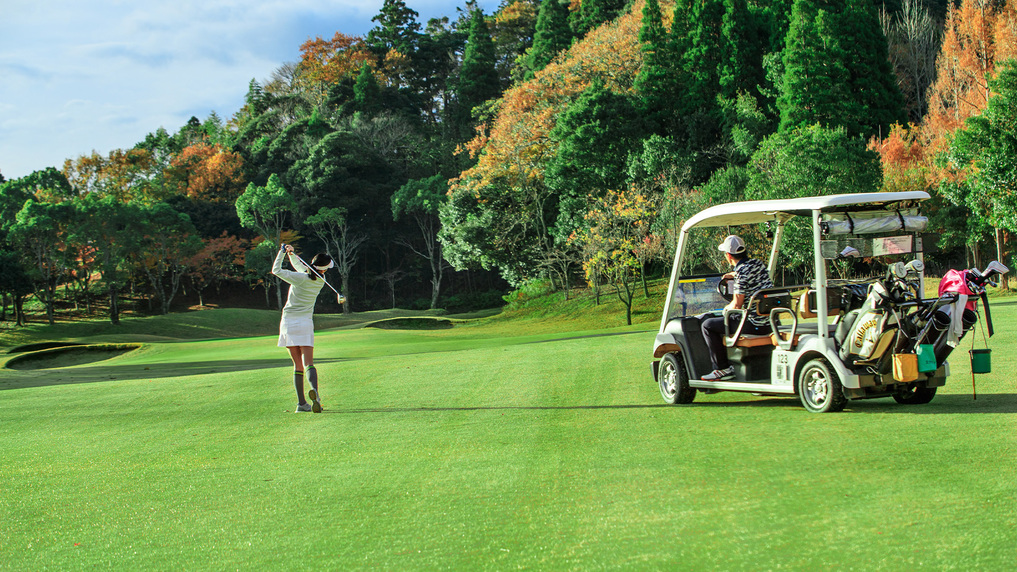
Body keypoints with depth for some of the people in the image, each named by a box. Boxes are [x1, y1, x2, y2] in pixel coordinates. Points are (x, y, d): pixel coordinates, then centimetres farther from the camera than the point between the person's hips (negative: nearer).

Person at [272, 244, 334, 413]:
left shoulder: (300, 278, -11)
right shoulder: (320, 281, 1)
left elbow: (276, 270, -1)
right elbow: (300, 267, 15)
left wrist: (283, 252, 5)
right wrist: (292, 255, 0)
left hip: (288, 322, -1)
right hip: (305, 323, 1)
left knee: (298, 365, 6)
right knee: (308, 363, -8)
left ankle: (301, 403, 2)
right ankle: (314, 389, -38)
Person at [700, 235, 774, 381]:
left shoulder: (742, 273, -17)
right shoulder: (758, 263, 8)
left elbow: (737, 305, -17)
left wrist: (727, 308, 4)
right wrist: (733, 275, 44)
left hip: (754, 324, -9)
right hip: (769, 321, 9)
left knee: (708, 325, -2)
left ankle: (723, 369, -2)